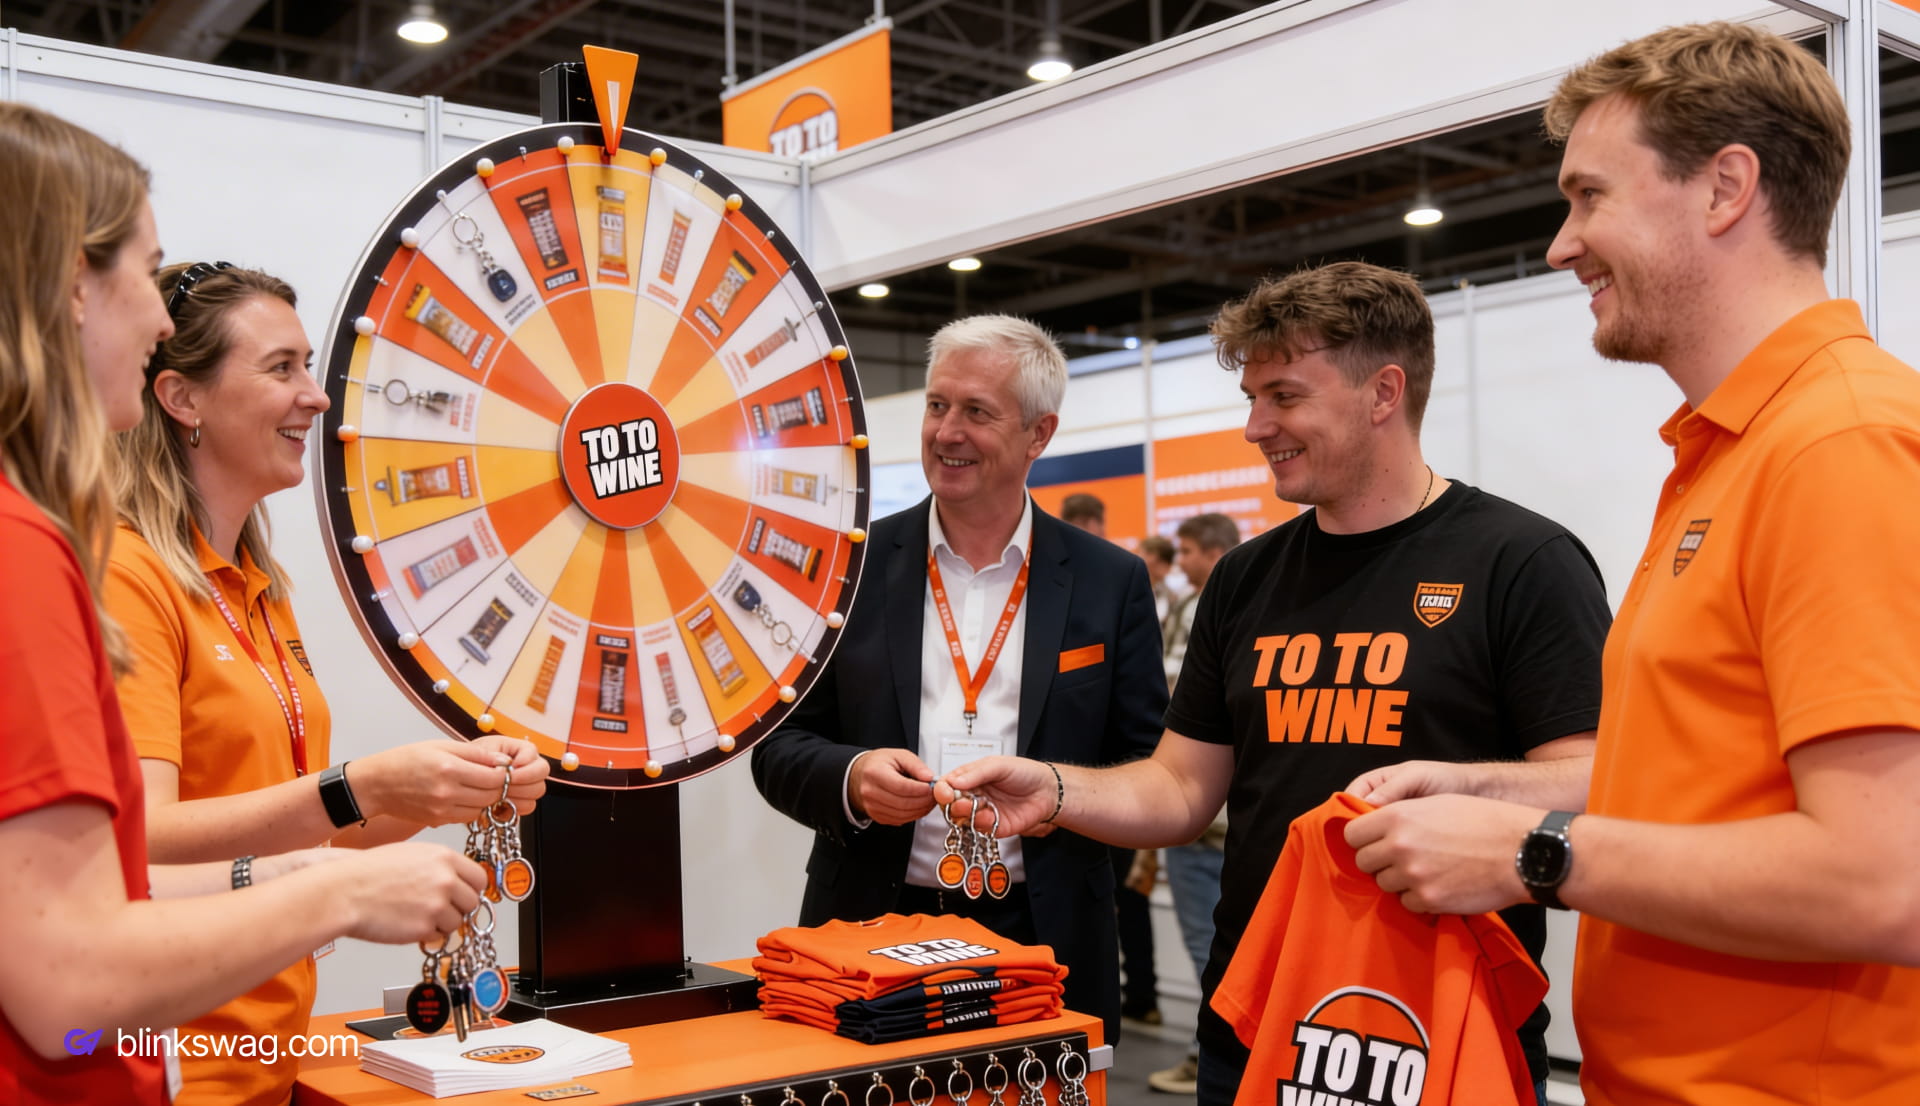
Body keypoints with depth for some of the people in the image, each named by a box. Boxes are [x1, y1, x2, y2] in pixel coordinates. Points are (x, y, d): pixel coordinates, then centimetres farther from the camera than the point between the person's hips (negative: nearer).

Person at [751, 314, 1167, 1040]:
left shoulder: (1111, 582, 1)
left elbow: (1149, 766, 4)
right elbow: (780, 747, 4)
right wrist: (851, 777, -16)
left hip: (1043, 944, 0)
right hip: (867, 934, 0)